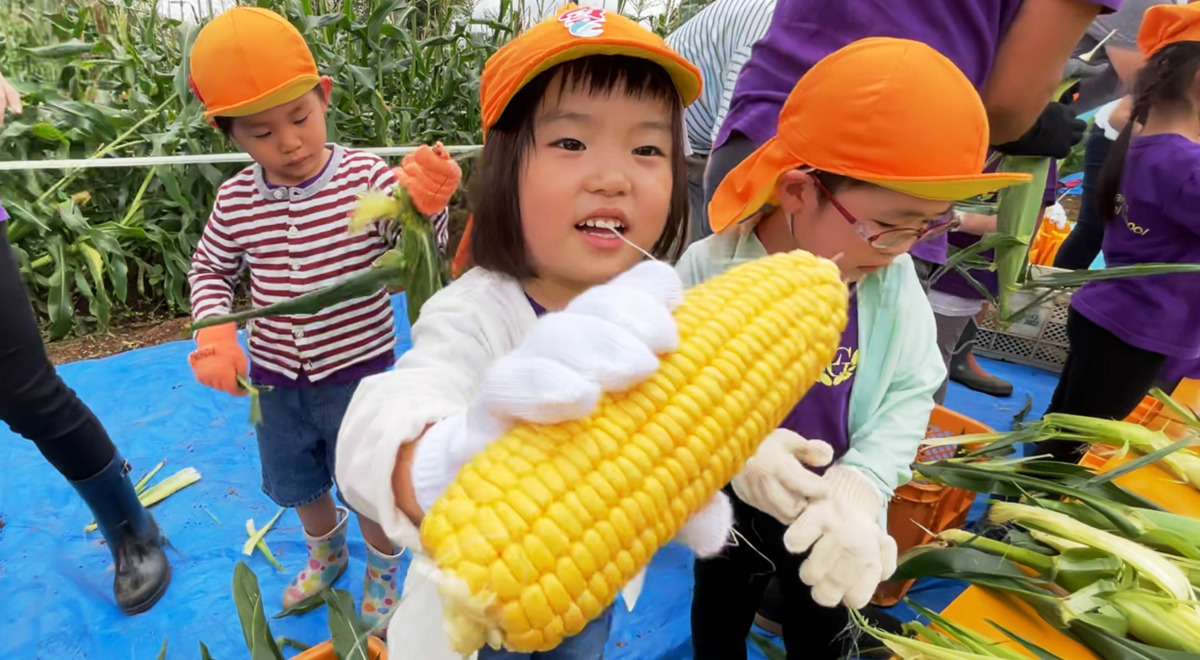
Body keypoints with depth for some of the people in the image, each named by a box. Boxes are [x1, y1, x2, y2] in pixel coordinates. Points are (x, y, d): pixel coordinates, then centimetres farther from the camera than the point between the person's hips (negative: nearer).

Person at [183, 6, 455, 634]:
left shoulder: (365, 175, -17)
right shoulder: (236, 199, -7)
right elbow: (209, 267, 8)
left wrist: (425, 206, -41)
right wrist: (214, 331, -9)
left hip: (358, 370, -3)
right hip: (275, 376, 4)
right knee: (297, 482, 25)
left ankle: (382, 571, 44)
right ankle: (326, 552, 57)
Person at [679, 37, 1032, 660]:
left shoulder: (893, 277, -16)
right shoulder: (711, 270, -26)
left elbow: (911, 393, -10)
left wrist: (860, 484, -24)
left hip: (833, 511, 3)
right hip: (730, 504, -2)